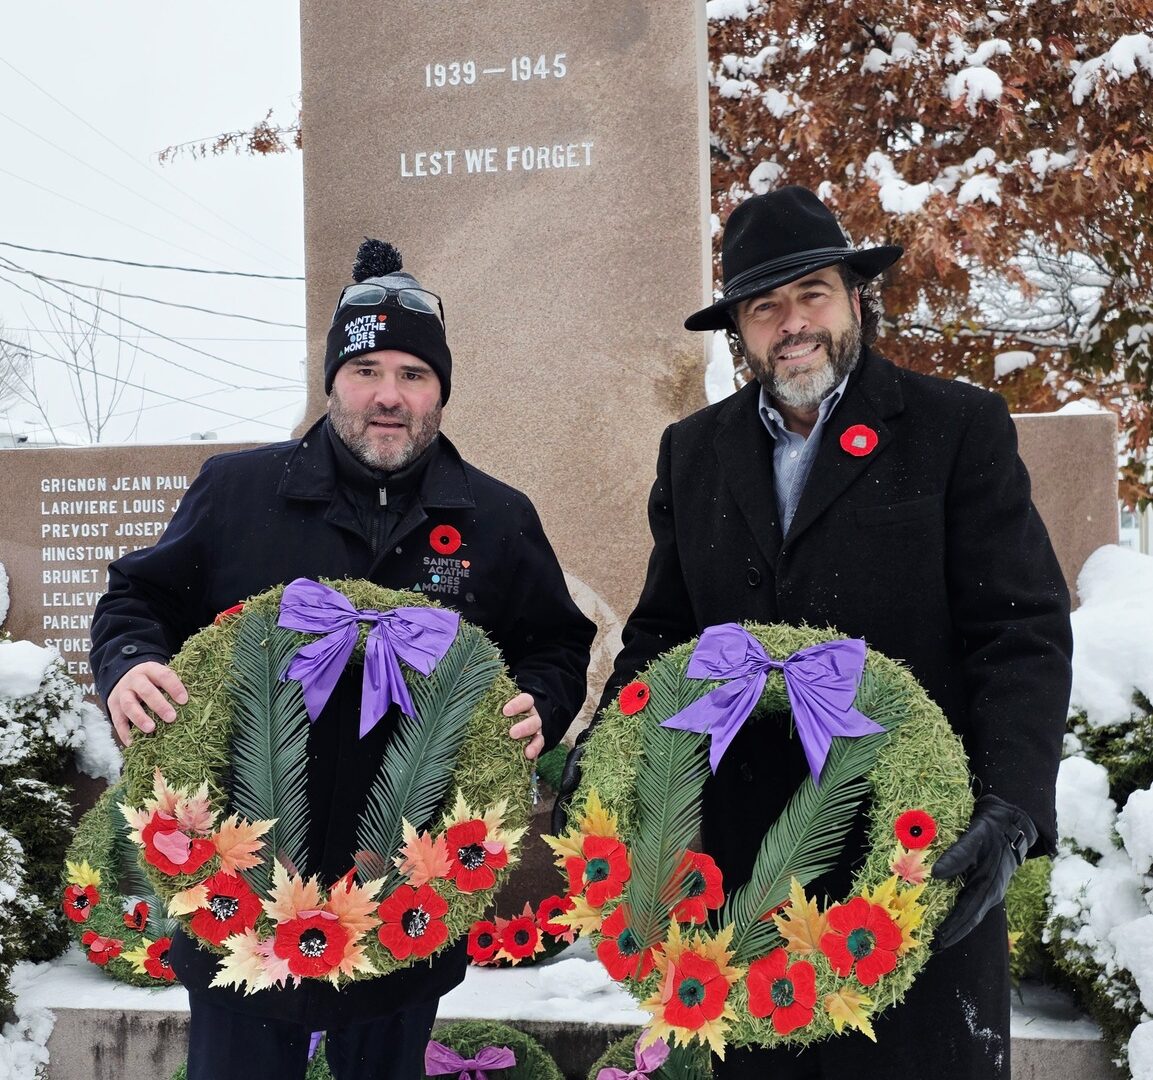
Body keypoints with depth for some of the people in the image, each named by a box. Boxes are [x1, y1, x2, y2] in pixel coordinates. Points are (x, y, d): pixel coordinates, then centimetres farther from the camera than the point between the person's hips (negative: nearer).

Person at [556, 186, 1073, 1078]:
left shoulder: (960, 428, -2)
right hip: (744, 863, 4)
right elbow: (663, 632, 12)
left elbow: (1025, 631, -7)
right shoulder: (694, 452, 9)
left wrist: (1013, 808, -21)